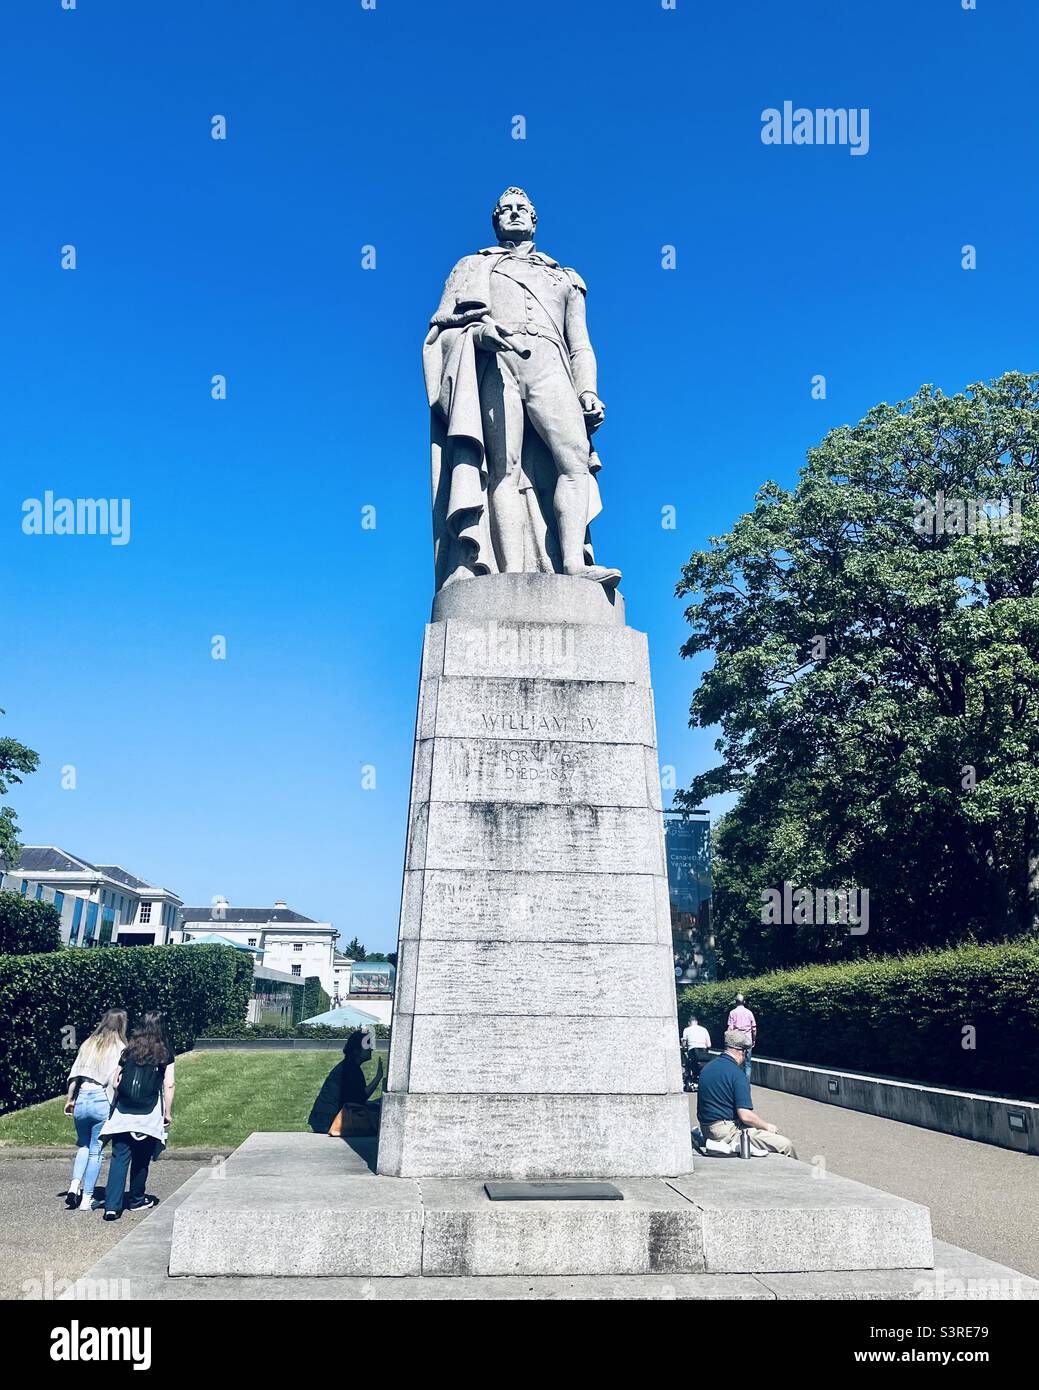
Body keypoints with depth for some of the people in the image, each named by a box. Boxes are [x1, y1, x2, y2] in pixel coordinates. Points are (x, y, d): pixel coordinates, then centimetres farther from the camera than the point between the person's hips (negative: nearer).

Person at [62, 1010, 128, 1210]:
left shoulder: (89, 1044, 10)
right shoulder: (120, 1049, -4)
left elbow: (74, 1075, 9)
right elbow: (117, 1081, -11)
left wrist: (69, 1099, 18)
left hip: (82, 1099, 4)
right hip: (103, 1102, -4)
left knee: (83, 1146, 21)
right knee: (96, 1151, 7)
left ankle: (74, 1185, 3)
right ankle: (86, 1199, 8)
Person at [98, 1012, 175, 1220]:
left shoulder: (128, 1050, 8)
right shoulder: (165, 1053, 1)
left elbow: (115, 1082, 8)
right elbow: (169, 1085, -3)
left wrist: (114, 1107, 17)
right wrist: (168, 1113, 4)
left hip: (123, 1112, 1)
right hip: (149, 1114, -1)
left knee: (119, 1157, 1)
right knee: (141, 1158, 14)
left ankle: (112, 1205, -8)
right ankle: (137, 1199, 27)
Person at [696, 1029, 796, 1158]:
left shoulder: (707, 1068, 9)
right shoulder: (737, 1074, -17)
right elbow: (745, 1115, -22)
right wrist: (767, 1126, -3)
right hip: (727, 1133, -9)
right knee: (785, 1145, -9)